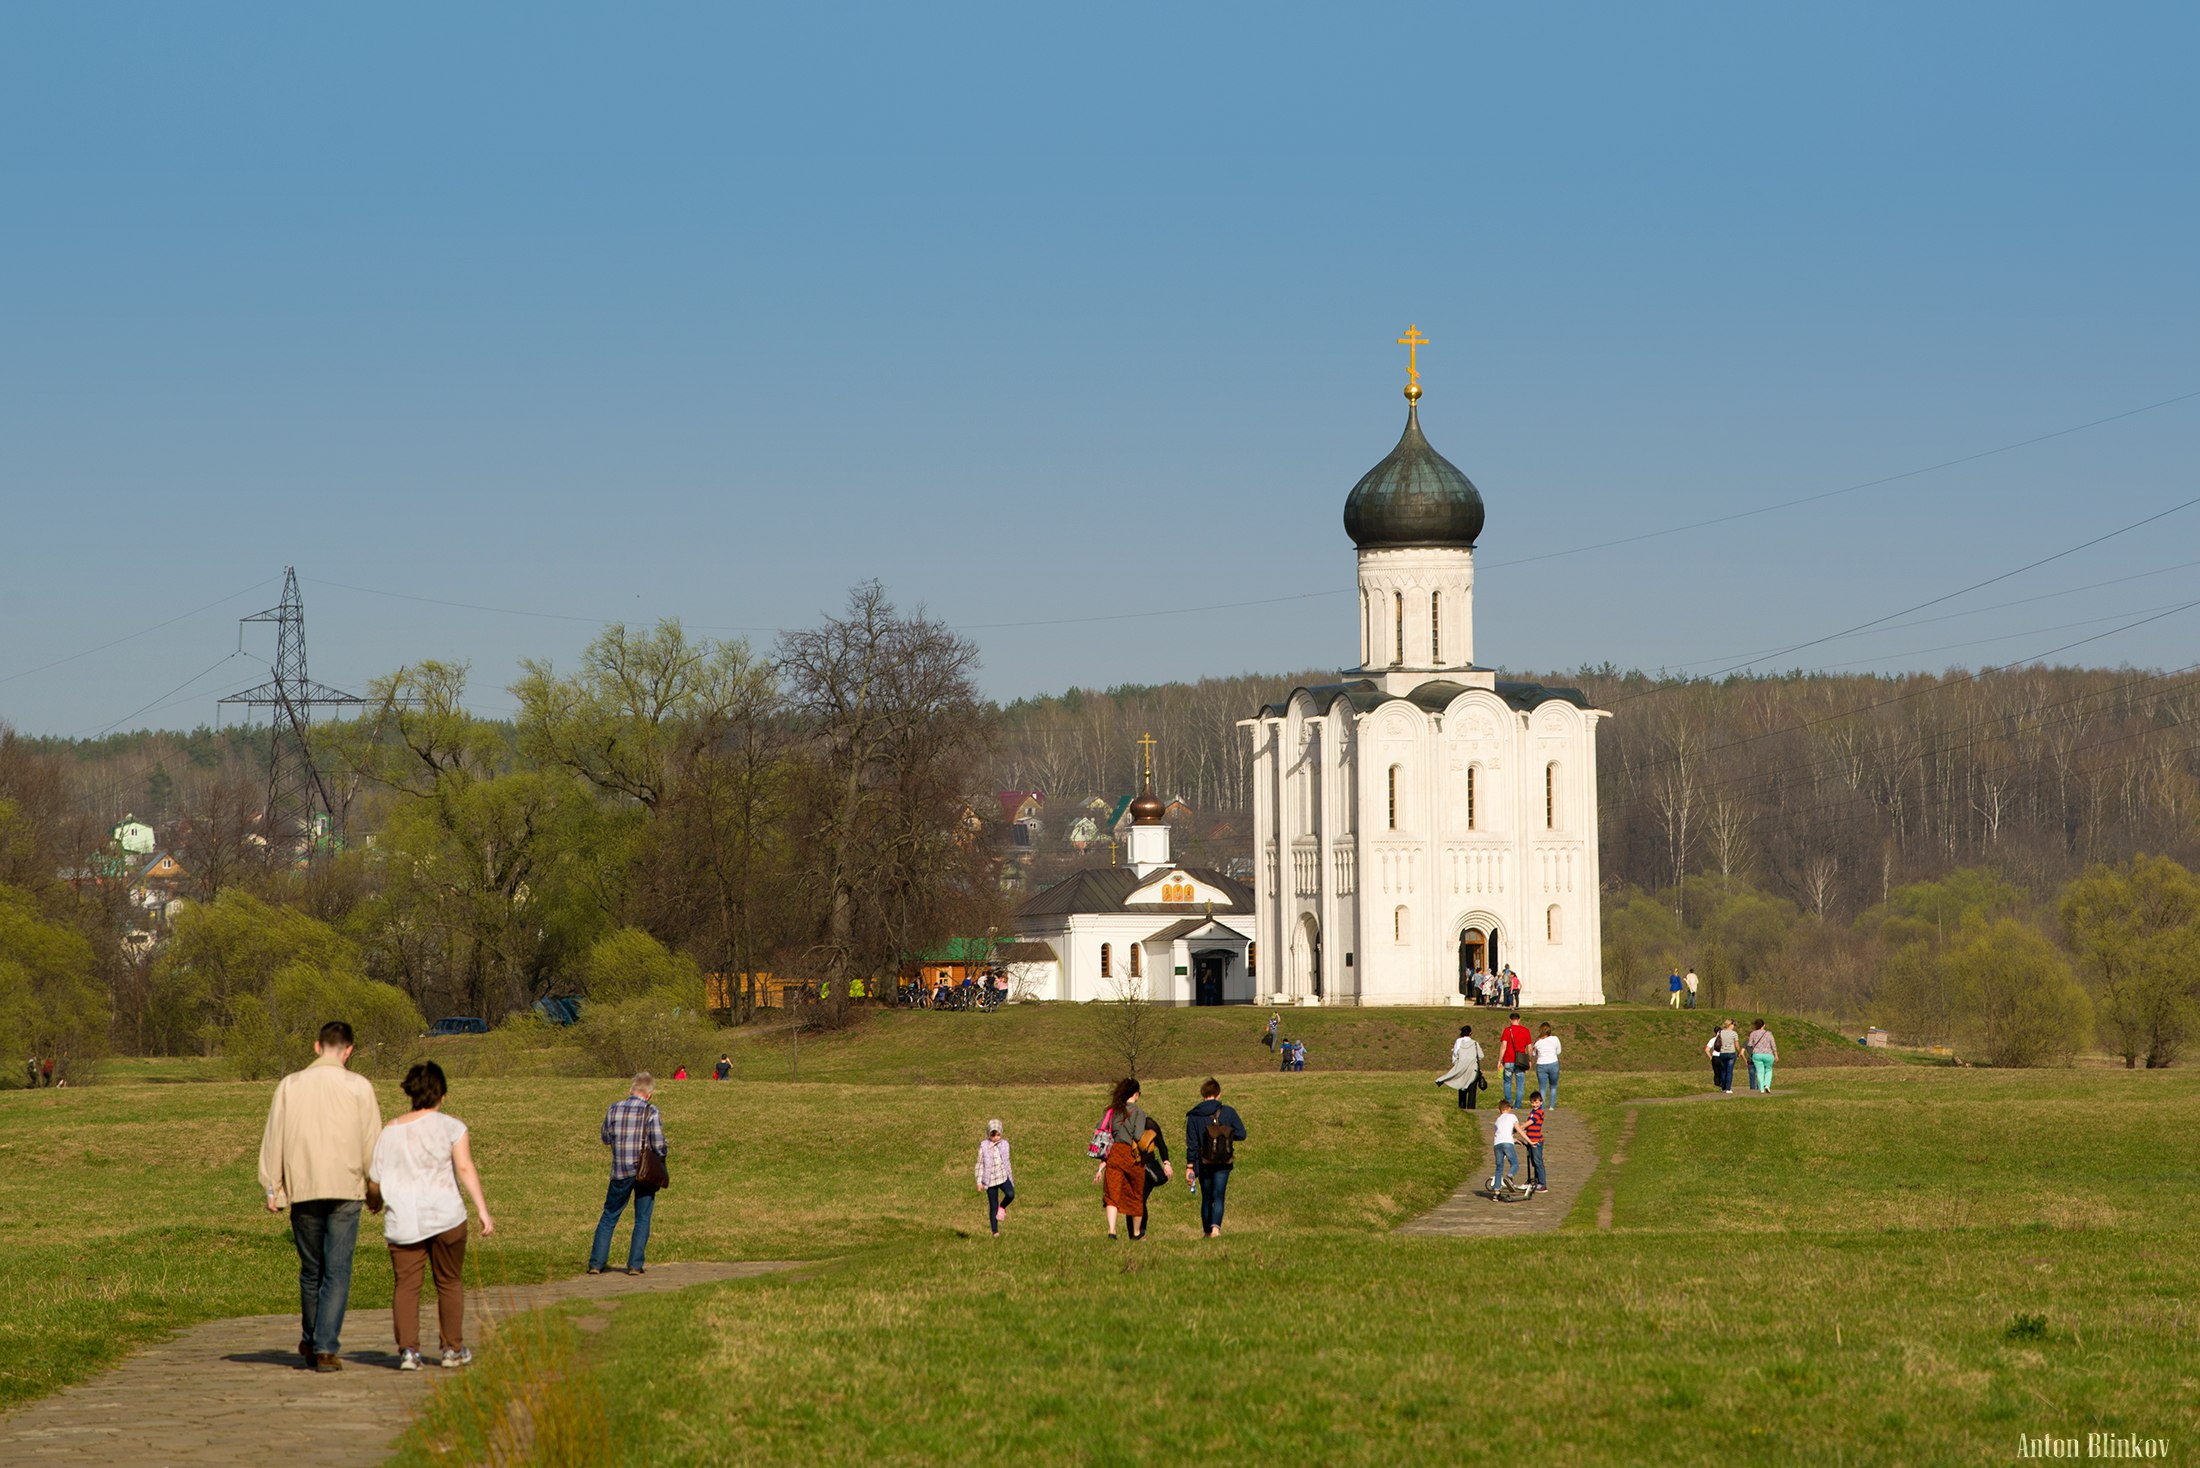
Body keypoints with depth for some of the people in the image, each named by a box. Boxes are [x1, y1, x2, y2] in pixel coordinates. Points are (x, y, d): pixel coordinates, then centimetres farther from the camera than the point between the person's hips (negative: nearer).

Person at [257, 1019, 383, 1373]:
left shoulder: (289, 1085, 4)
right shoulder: (358, 1087, -1)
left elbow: (273, 1140, 4)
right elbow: (372, 1142, 1)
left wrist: (271, 1188, 7)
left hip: (302, 1188, 2)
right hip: (345, 1189, -2)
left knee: (311, 1270, 16)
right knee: (337, 1273, -1)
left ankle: (310, 1342, 28)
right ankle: (326, 1348, -9)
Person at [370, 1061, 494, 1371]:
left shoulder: (390, 1132, 8)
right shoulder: (450, 1126, 0)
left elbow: (374, 1177, 8)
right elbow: (465, 1168, -11)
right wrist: (483, 1210, -13)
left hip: (402, 1221, 2)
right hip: (444, 1217, -2)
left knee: (406, 1285, 2)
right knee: (449, 1283, 11)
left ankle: (407, 1350, -10)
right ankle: (453, 1348, 15)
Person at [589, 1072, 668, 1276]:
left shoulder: (614, 1109, -3)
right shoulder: (651, 1113, -12)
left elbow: (606, 1139, 10)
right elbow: (659, 1147, -13)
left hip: (620, 1173, 2)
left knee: (609, 1217, 13)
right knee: (642, 1219, 8)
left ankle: (596, 1263, 9)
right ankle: (635, 1264, 3)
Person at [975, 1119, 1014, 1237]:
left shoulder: (1004, 1144, 8)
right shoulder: (983, 1146, -2)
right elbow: (980, 1164, -1)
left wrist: (1011, 1178, 18)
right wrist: (979, 1181, -6)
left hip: (1003, 1177, 2)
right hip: (990, 1179, -2)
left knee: (1010, 1194, -26)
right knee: (993, 1206, -1)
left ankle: (1002, 1207, 6)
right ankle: (995, 1231, 7)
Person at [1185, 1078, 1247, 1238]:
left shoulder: (1193, 1116, -3)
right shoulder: (1228, 1112, -5)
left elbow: (1191, 1143, -2)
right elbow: (1241, 1134, -3)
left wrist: (1189, 1166, 2)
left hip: (1204, 1164, 1)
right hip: (1223, 1164, -1)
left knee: (1206, 1197, 16)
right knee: (1218, 1197, -2)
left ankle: (1206, 1231, 22)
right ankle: (1216, 1226, -24)